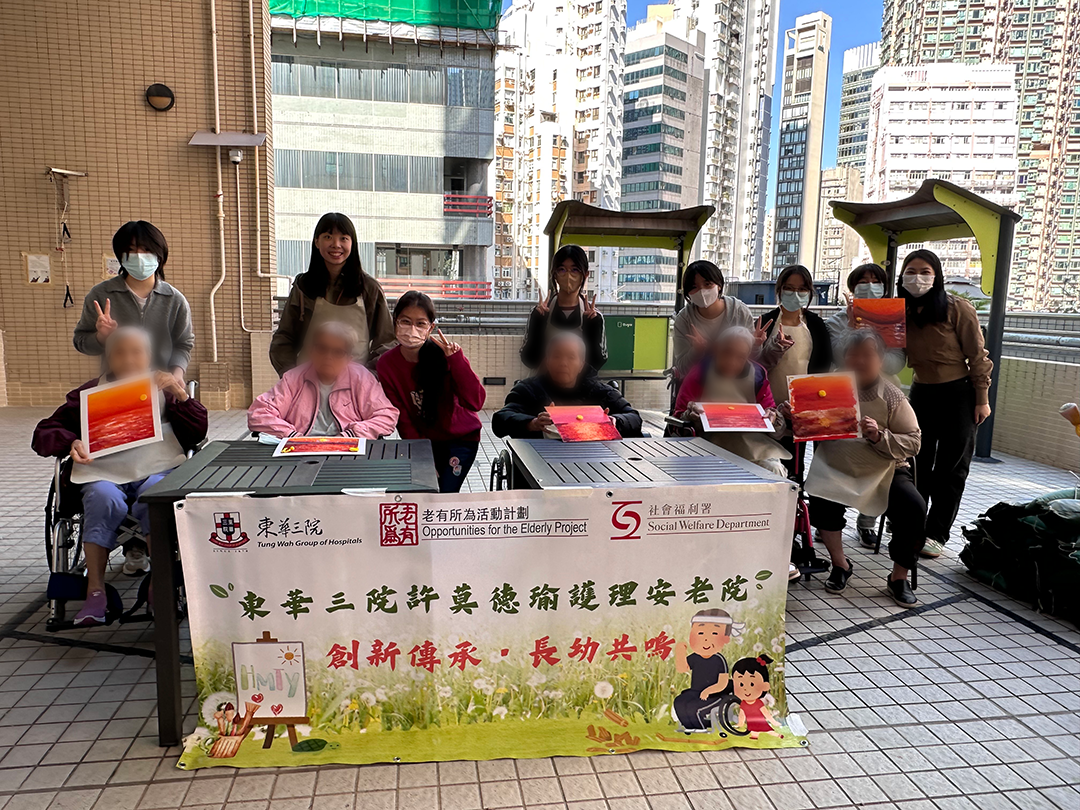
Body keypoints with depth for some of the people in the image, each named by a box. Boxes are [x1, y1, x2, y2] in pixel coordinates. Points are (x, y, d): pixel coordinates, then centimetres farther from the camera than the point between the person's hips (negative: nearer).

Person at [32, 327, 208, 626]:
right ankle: (95, 589, -24)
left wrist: (181, 396, -8)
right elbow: (44, 433, 15)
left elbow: (197, 434, 6)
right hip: (103, 474, 1)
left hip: (156, 470, -1)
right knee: (105, 499, -34)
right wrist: (71, 444, -7)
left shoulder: (163, 390, 18)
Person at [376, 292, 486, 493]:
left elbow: (475, 402, -30)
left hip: (462, 438, -2)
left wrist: (456, 358, -37)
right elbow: (402, 420, -8)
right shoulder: (386, 365, -13)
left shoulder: (443, 354, -20)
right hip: (424, 440, 2)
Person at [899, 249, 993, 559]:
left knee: (950, 468, 5)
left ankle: (937, 534, 13)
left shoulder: (957, 309, -13)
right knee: (917, 464, 10)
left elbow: (977, 356, -10)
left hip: (958, 394, -4)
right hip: (921, 393, 5)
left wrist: (982, 399, -10)